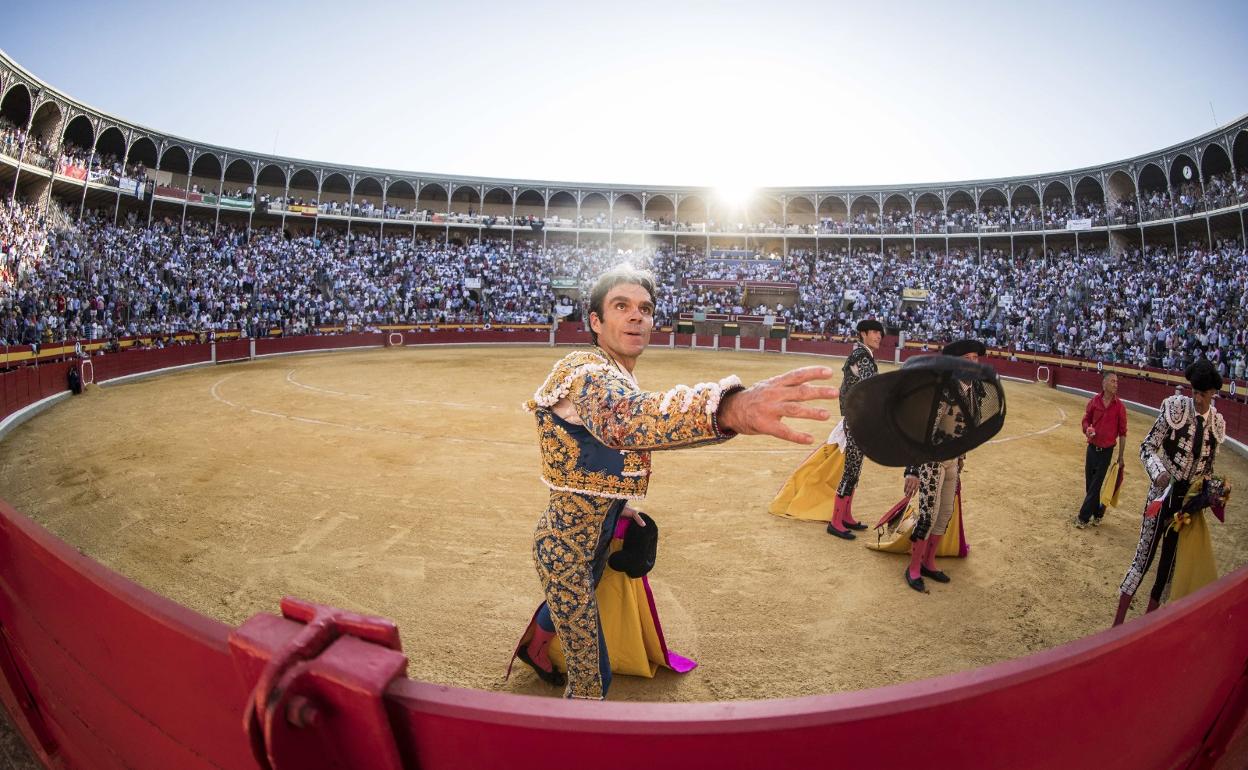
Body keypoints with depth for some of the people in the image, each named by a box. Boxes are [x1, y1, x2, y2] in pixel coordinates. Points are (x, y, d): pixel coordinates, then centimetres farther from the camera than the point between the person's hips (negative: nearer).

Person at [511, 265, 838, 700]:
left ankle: (533, 649, 65)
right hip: (566, 545, -9)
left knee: (570, 606, 36)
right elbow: (625, 418, -54)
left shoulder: (618, 378, 3)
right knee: (592, 678, 4)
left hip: (596, 535, 10)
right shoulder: (585, 372, -29)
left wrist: (616, 504, 11)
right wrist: (728, 408, -71)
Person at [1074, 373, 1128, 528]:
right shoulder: (1094, 401, -3)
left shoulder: (1119, 407, -8)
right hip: (1092, 448, 3)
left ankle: (1083, 517, 8)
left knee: (1095, 486, 0)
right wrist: (1087, 429, -13)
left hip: (1106, 451, -3)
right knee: (1089, 484, 11)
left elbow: (1122, 433, -3)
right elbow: (1086, 419, 11)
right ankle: (1097, 513, 28)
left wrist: (1120, 457, -2)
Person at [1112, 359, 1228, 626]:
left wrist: (1212, 492, -1)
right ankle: (1118, 624, 5)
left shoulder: (1217, 423, 3)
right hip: (1164, 493, -4)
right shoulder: (1175, 407, -11)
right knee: (1144, 555, -2)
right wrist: (1158, 472, -27)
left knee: (1171, 562, 11)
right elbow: (1147, 448, -9)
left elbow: (1208, 465, 15)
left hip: (1190, 501, 4)